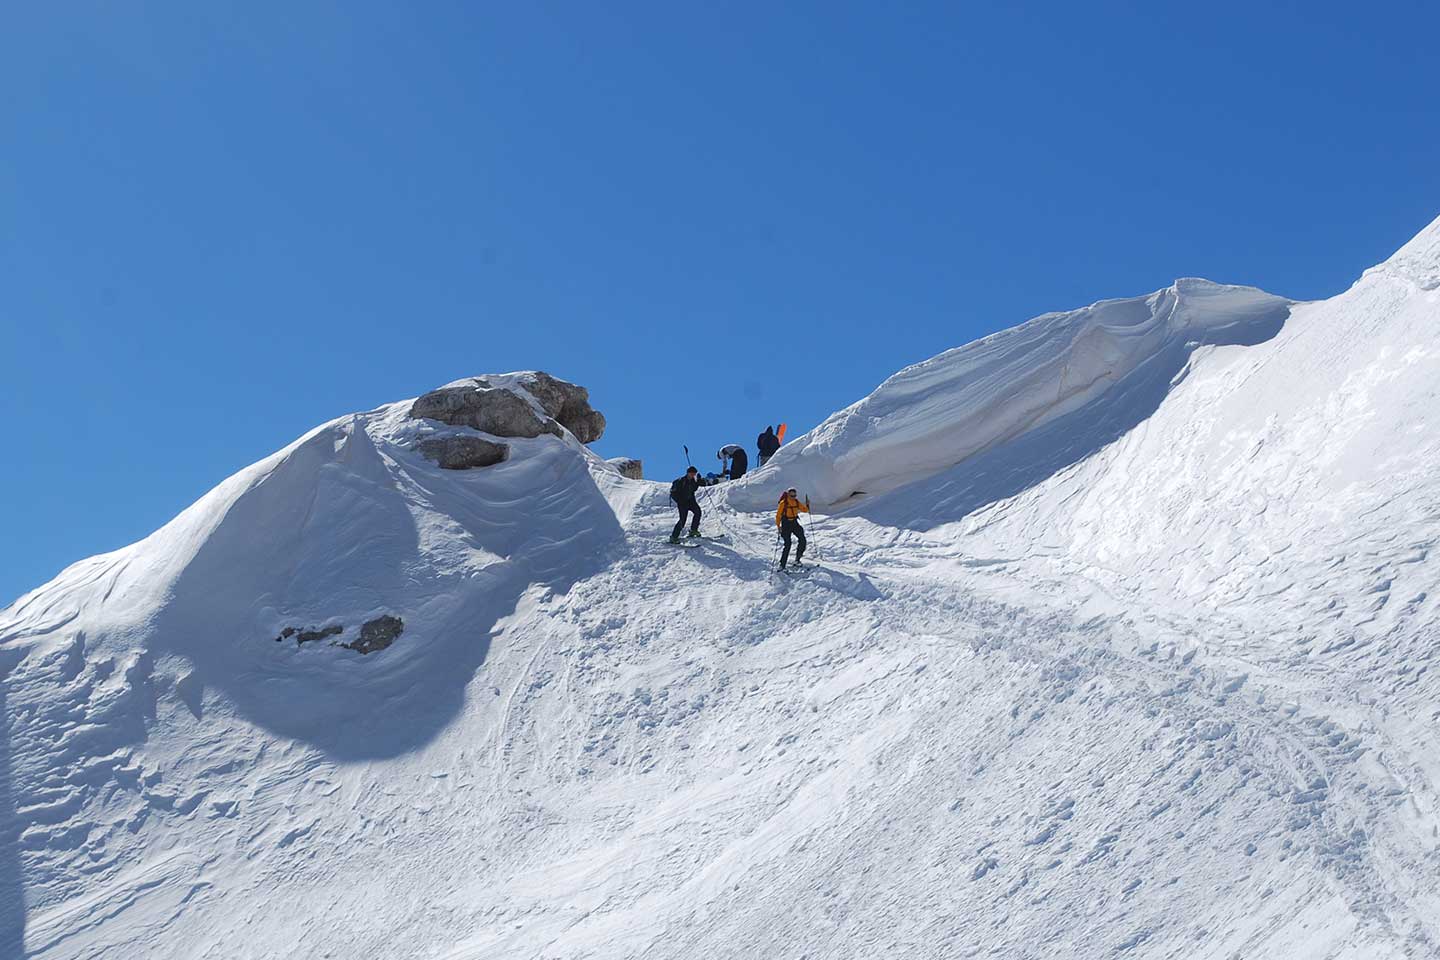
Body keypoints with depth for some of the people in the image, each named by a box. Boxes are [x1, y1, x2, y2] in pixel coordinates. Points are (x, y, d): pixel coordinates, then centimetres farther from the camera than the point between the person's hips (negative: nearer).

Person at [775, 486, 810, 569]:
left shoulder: (796, 502, 6)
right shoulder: (783, 503, -10)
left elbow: (805, 510, 9)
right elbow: (778, 515, -8)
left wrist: (807, 505, -11)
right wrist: (778, 526, -14)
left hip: (794, 523, 6)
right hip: (786, 524, -5)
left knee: (802, 540, -6)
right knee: (787, 544, -13)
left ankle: (797, 559, 10)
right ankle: (782, 565, -6)